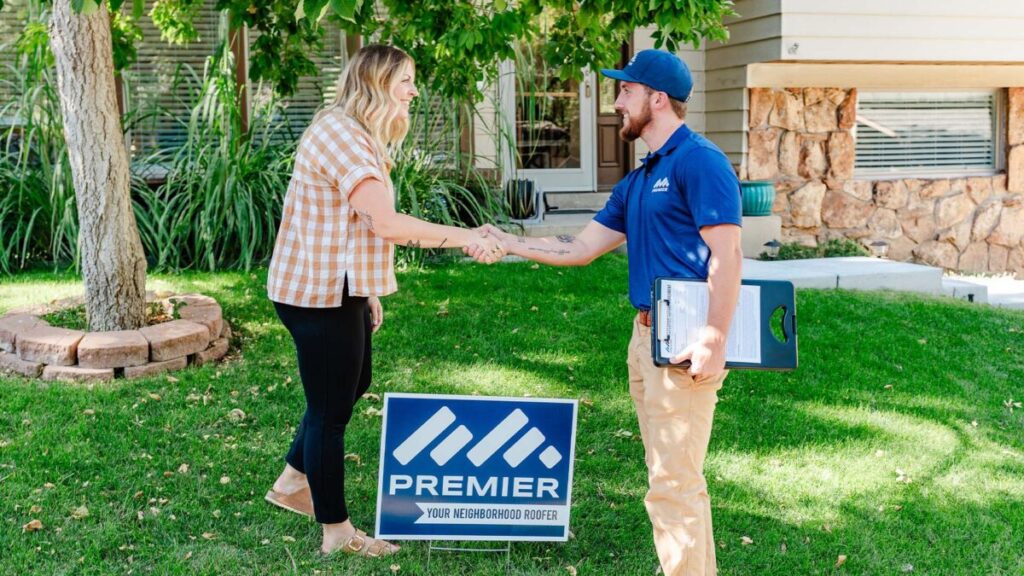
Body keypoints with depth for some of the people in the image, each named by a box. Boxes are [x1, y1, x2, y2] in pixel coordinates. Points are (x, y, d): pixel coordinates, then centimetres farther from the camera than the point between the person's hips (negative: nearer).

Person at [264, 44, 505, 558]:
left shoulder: (355, 135, 13)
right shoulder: (339, 133, -20)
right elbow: (386, 223, -28)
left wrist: (368, 292, 13)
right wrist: (462, 238, -22)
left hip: (337, 288, 11)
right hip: (320, 294, -11)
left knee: (350, 386, 24)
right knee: (331, 405, 0)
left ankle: (292, 482, 40)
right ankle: (337, 532, 14)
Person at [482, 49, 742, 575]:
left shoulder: (698, 161, -10)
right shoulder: (637, 181, 17)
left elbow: (726, 254, -18)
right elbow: (580, 249, 20)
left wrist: (714, 341, -23)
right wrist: (508, 243, 17)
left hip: (684, 343, -9)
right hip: (646, 335, 9)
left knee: (673, 483, -6)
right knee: (671, 476, 15)